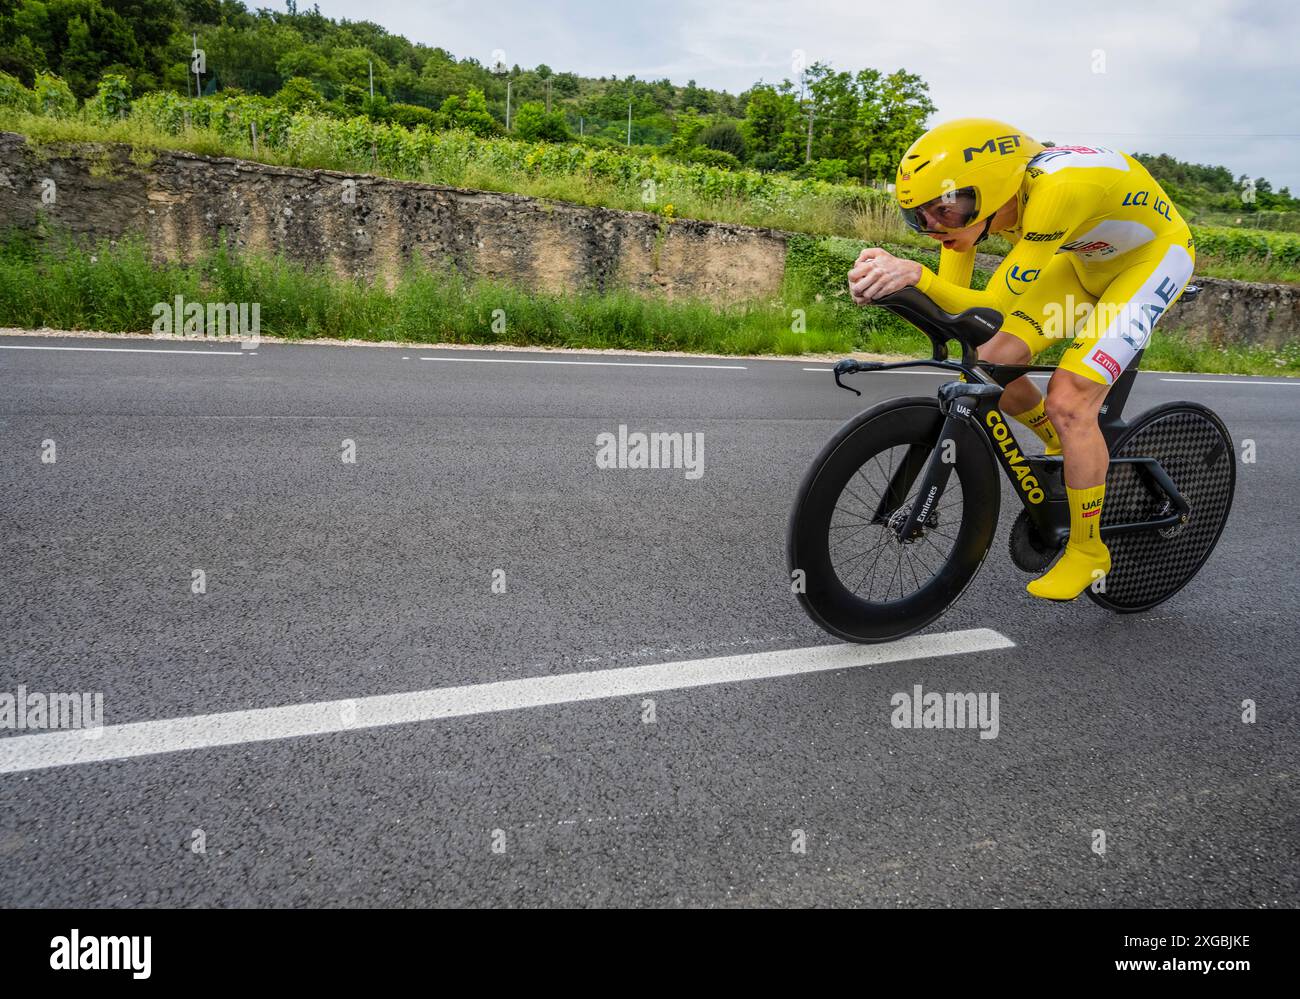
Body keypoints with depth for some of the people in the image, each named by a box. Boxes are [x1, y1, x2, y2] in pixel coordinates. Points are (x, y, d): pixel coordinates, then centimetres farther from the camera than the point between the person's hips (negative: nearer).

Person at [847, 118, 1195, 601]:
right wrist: (890, 277, -37)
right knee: (994, 363, -9)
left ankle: (1088, 551, 0)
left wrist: (916, 274, -57)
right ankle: (1072, 451, 21)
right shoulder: (968, 196, -19)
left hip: (1153, 253, -7)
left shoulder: (1053, 192, -40)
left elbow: (993, 308, -42)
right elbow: (954, 302, -19)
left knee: (1068, 400, -19)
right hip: (1085, 258, 7)